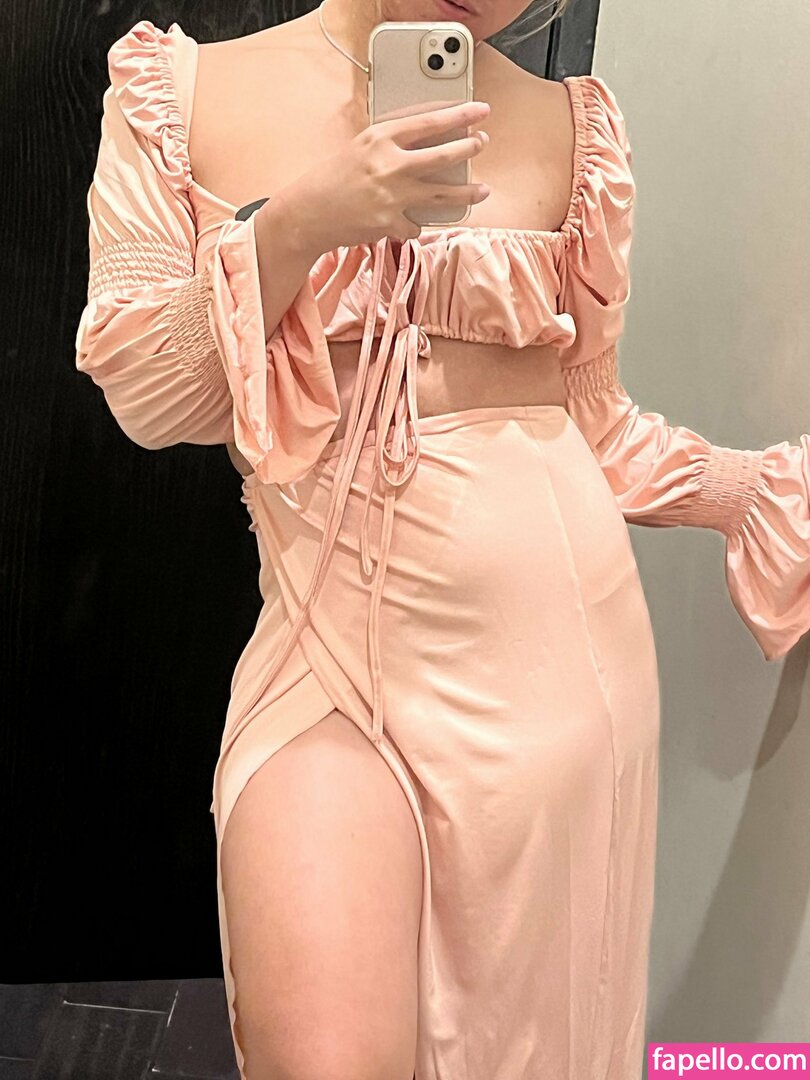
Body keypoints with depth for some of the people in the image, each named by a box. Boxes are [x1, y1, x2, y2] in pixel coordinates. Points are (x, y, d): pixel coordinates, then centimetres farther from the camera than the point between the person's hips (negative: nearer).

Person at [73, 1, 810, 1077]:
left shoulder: (572, 125, 6)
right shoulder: (182, 90, 4)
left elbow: (597, 423, 11)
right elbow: (144, 401, -2)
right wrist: (292, 228, -14)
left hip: (550, 638, 2)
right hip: (335, 628, -1)